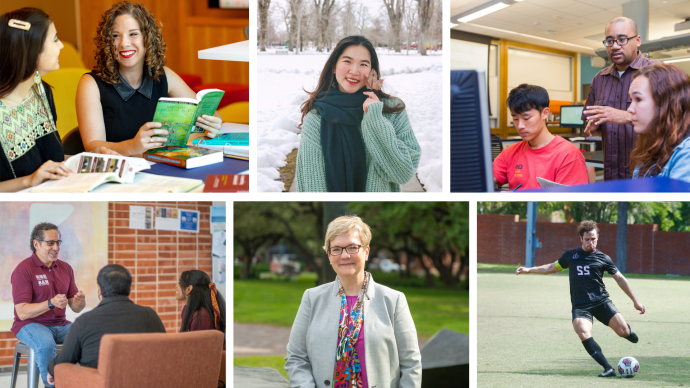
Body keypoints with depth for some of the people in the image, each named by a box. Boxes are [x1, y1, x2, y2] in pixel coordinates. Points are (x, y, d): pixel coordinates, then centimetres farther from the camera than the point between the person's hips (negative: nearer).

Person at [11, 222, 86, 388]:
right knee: (46, 344, -39)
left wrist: (80, 301, -15)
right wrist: (51, 304, -29)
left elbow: (76, 308, 11)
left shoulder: (65, 268, 11)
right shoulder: (23, 270, -8)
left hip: (61, 325, 5)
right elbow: (22, 312, -15)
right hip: (31, 325, -5)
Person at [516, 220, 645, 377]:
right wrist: (529, 270, 20)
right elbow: (552, 267, 26)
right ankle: (608, 369, -26)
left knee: (622, 331, -16)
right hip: (580, 305, 0)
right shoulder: (570, 255, 12)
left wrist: (635, 301, 13)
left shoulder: (603, 258, 7)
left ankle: (628, 332, 26)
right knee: (583, 333, -29)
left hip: (601, 301, 0)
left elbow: (620, 279, 13)